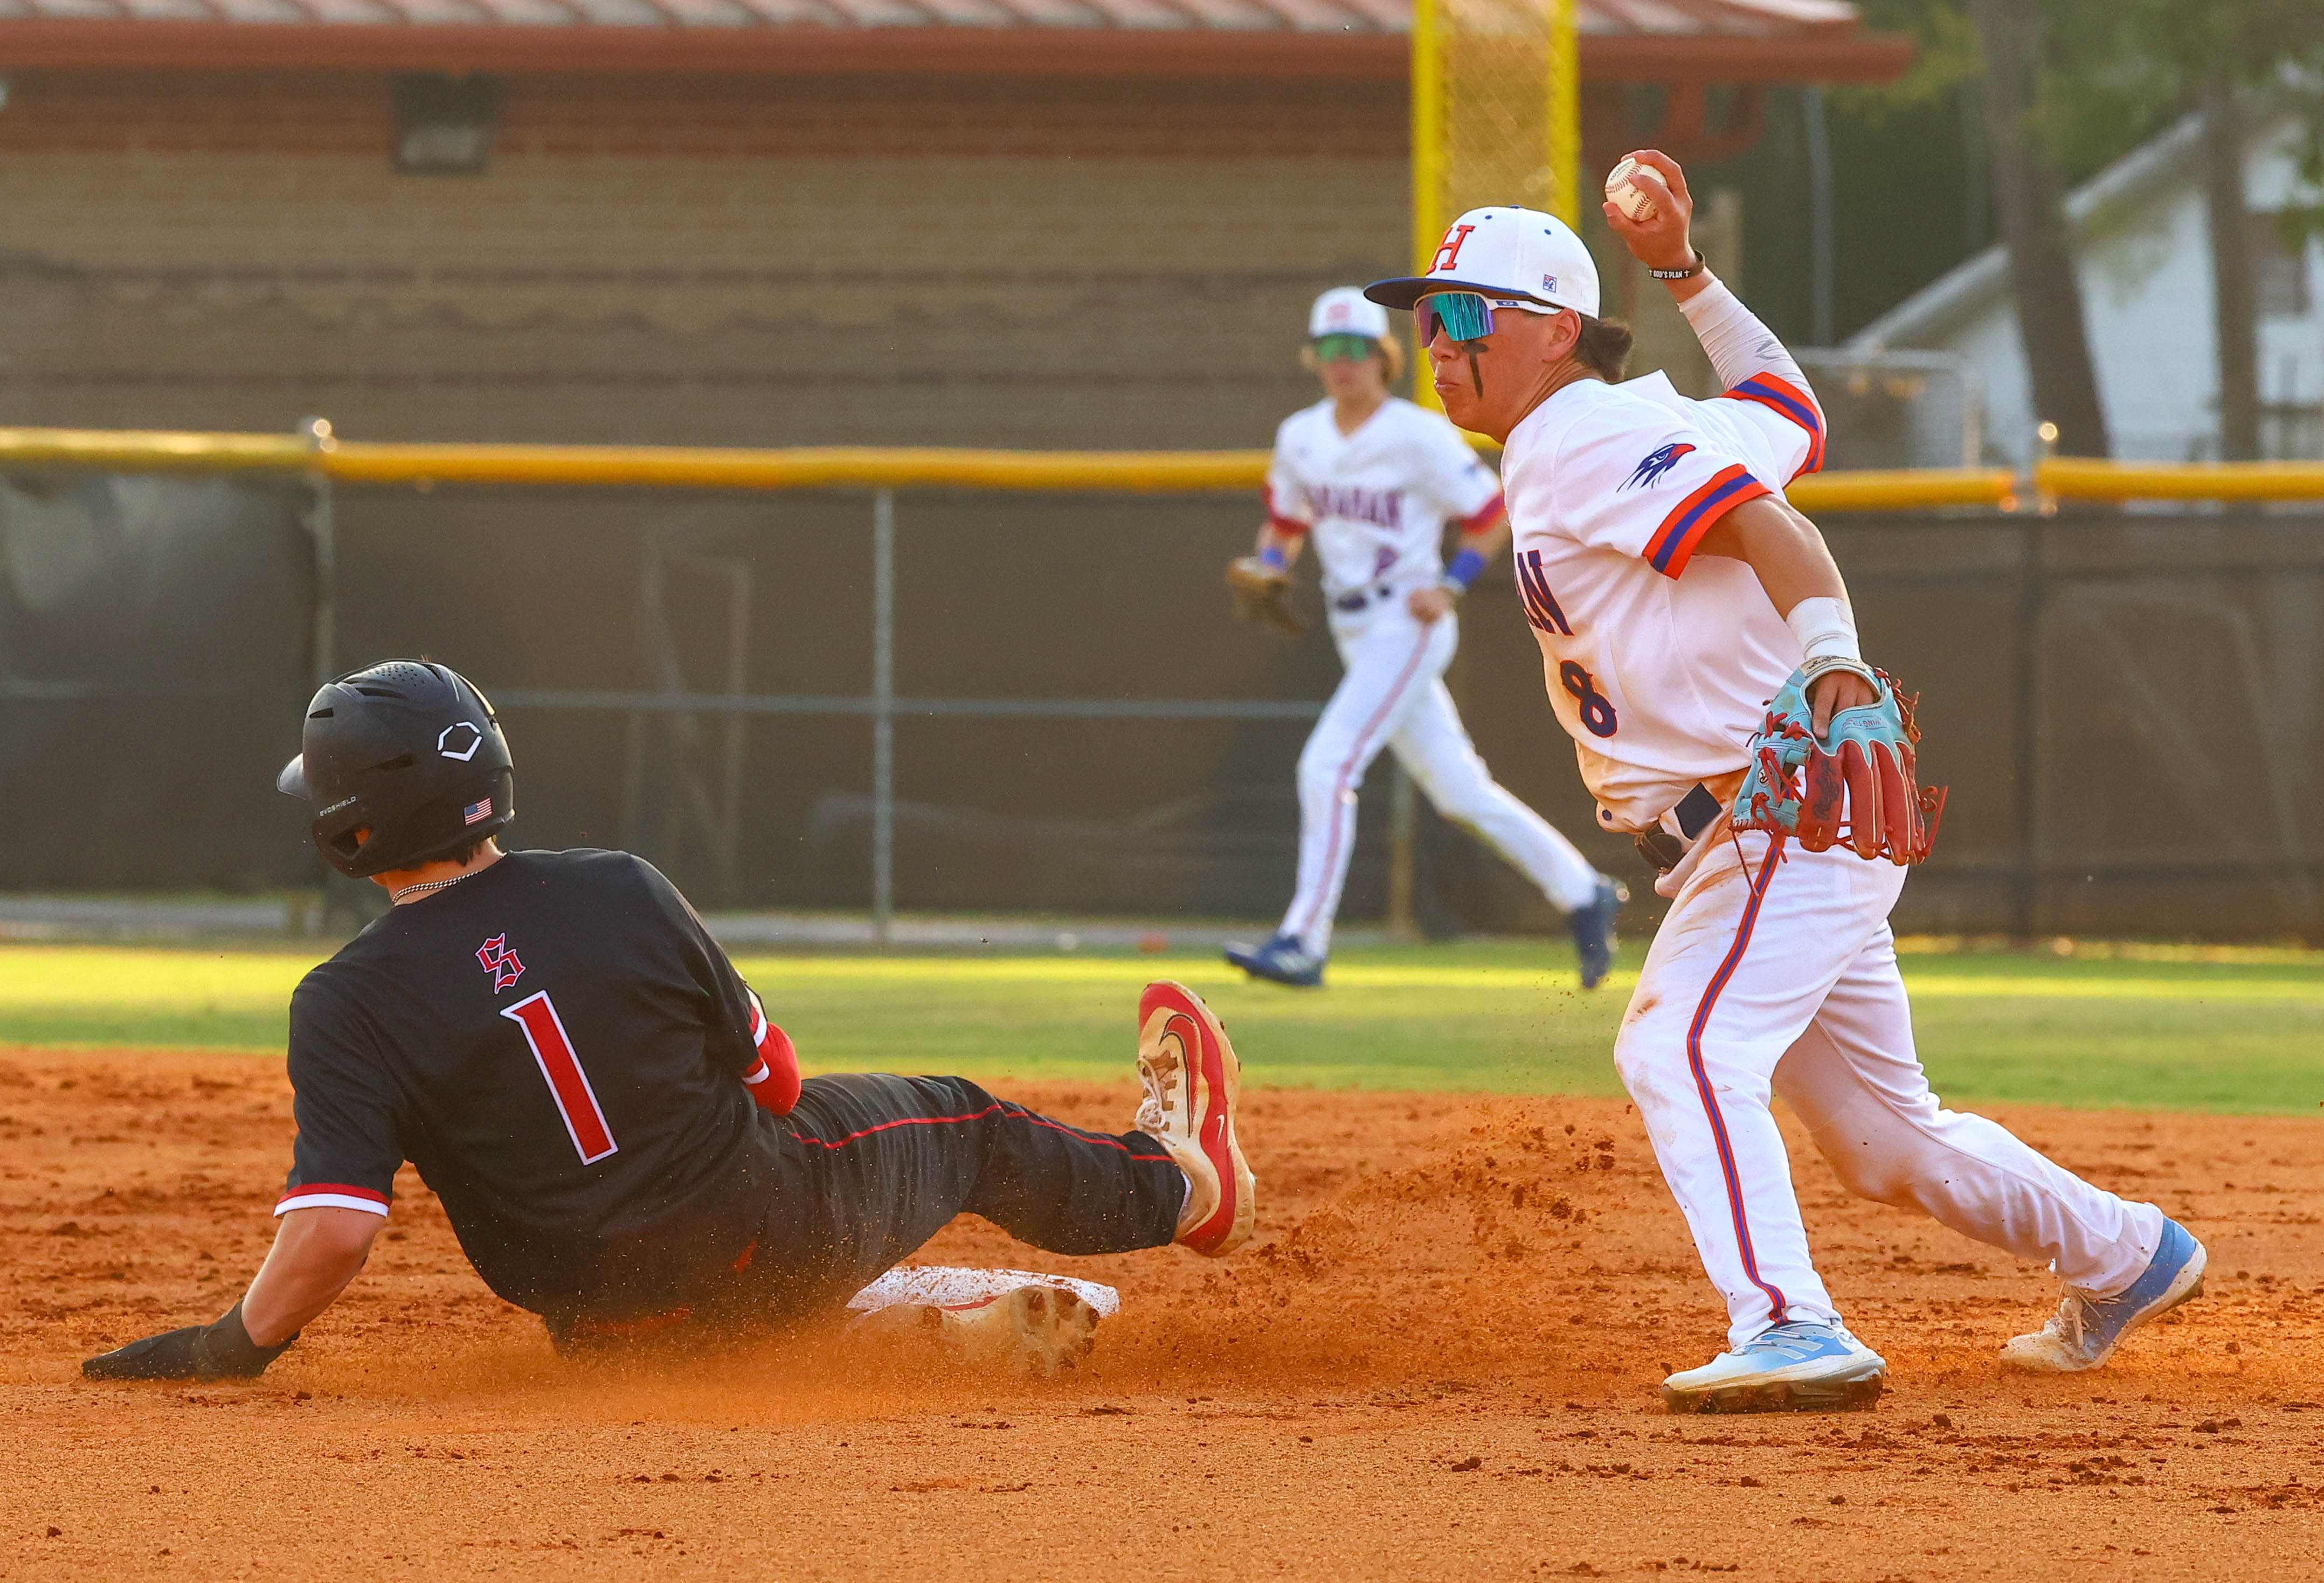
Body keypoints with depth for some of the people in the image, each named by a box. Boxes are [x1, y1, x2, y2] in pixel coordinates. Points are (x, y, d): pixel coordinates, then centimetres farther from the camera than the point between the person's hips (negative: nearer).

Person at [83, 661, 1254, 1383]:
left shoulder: (350, 1006, -20)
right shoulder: (621, 895, -14)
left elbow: (332, 1232, -29)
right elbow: (772, 1080, -1)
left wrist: (226, 1354, -16)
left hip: (611, 1320, -1)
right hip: (768, 1233, 1)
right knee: (960, 1128, 30)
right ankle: (1186, 1186, 55)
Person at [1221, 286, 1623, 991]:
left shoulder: (1418, 436, -11)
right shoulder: (1300, 437, 8)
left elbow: (1493, 515, -6)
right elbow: (1286, 522, 22)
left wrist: (1449, 588, -16)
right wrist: (1268, 567, 1)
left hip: (1408, 625, -7)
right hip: (1356, 634, 8)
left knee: (1327, 767, -17)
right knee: (1457, 787, 11)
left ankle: (1304, 942, -15)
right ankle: (1582, 893, 24)